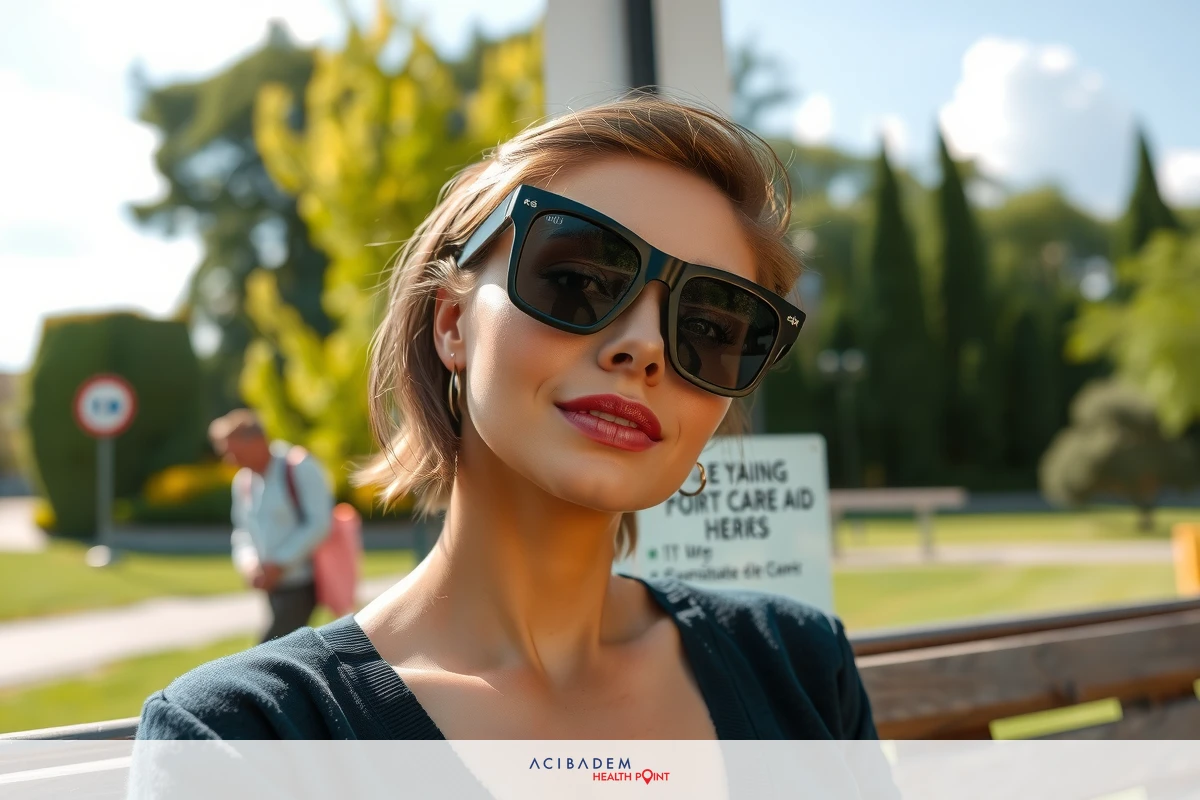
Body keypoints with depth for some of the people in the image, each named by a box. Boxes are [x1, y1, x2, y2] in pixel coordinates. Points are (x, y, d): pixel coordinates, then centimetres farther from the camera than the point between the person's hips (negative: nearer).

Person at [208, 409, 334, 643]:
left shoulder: (300, 467, -12)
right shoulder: (243, 481, 8)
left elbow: (319, 523, -16)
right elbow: (242, 530, 17)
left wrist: (279, 563, -18)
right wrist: (248, 562, -5)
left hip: (304, 585, -7)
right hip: (275, 586, 7)